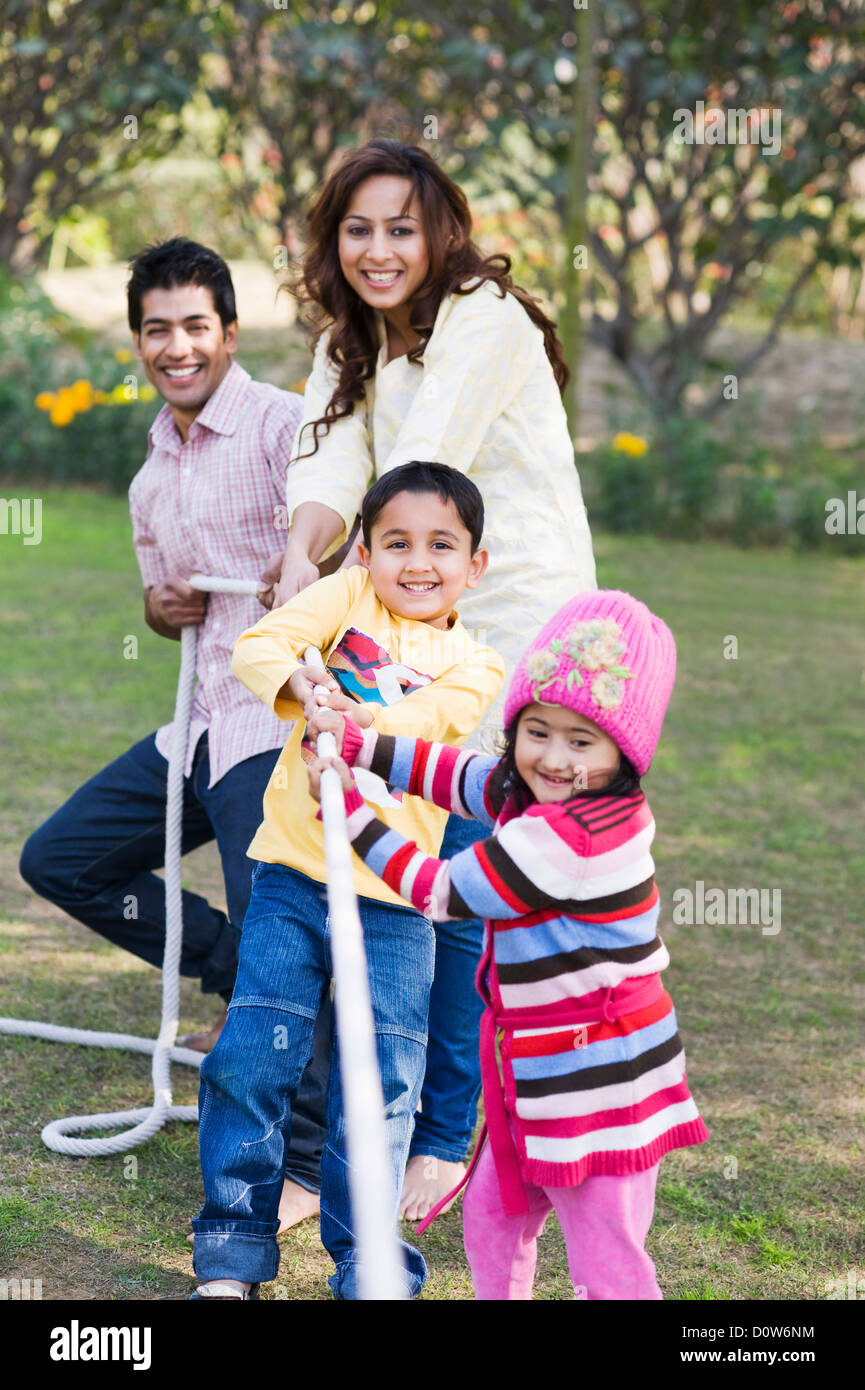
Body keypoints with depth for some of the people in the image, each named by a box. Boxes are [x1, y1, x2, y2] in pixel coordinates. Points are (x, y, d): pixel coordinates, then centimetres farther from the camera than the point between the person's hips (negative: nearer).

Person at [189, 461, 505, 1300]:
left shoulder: (473, 670, 4)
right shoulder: (349, 595, 6)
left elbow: (414, 726, -15)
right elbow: (258, 647, -7)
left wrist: (344, 714, -34)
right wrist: (303, 688, -27)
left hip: (392, 898, 0)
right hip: (292, 874, 0)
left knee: (379, 1082, 0)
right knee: (255, 1056, -1)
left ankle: (366, 1263, 16)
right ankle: (232, 1251, 15)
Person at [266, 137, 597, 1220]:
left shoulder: (486, 319, -10)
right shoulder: (348, 345, 13)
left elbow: (421, 473, -18)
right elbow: (333, 464, -5)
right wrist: (299, 559, -25)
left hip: (519, 621, -7)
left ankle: (446, 1134, 4)